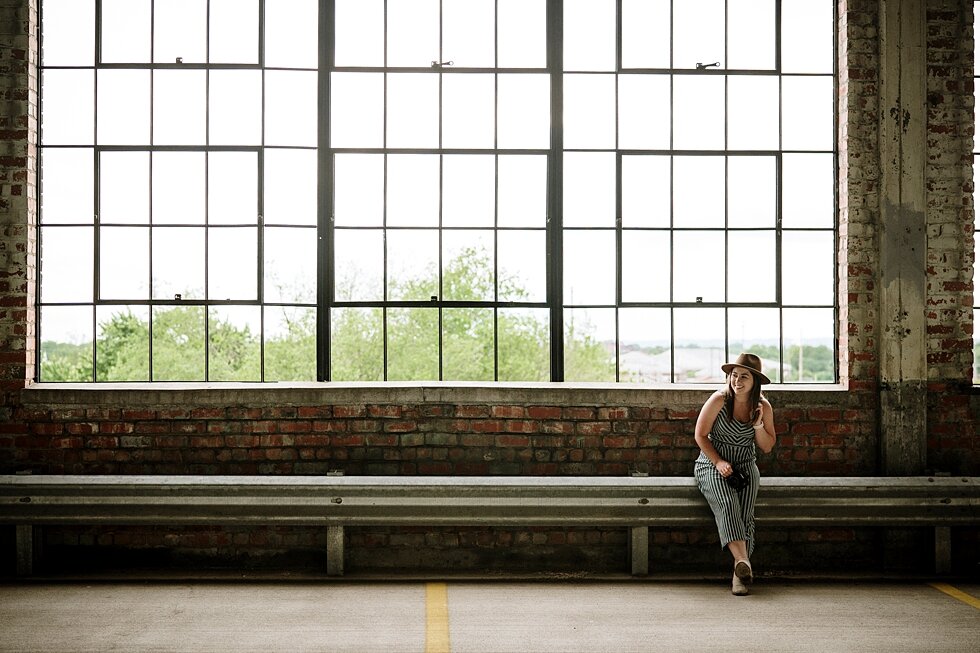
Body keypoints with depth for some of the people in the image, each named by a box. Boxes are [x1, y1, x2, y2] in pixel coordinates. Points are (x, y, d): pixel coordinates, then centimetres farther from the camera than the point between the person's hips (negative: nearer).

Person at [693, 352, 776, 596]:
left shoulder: (763, 406, 1)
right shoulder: (719, 400, -10)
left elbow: (767, 447, 7)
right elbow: (700, 435, -4)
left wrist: (758, 425, -11)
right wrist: (719, 463, -13)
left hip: (745, 466, 3)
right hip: (712, 464, -3)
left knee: (745, 511, -24)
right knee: (727, 504, -32)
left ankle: (739, 574, -25)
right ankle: (743, 561, -47)